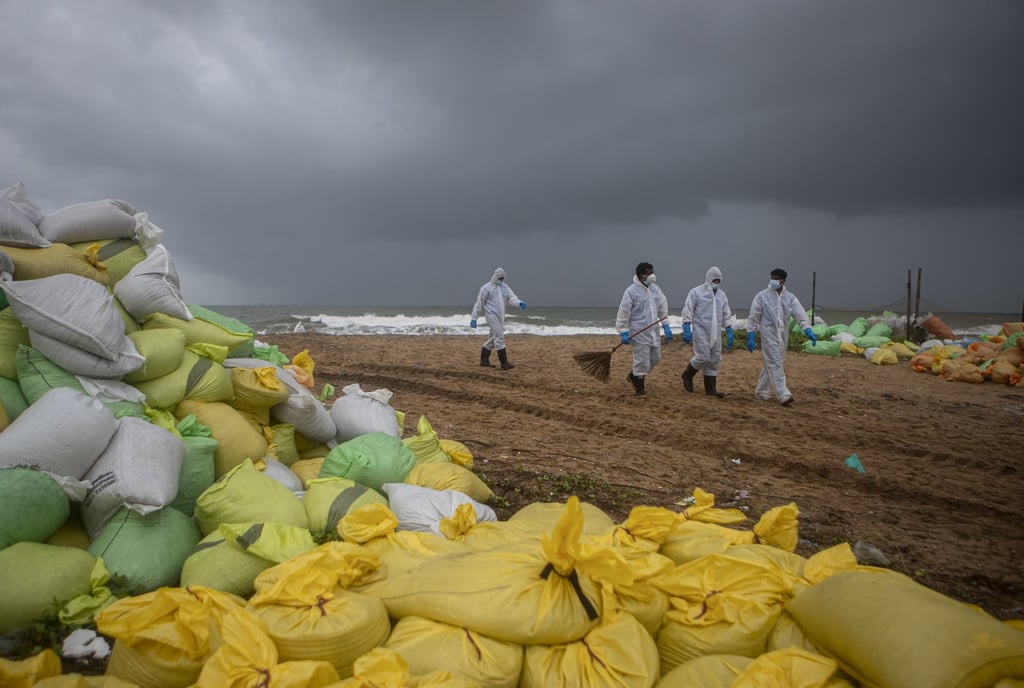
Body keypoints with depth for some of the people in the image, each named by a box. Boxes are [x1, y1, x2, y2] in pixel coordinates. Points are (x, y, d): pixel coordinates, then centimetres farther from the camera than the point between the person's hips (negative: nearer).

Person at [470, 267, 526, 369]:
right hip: (491, 315, -7)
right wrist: (473, 318, -3)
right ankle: (504, 363, -16)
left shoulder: (505, 287, 13)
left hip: (500, 317, 7)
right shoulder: (486, 288, -3)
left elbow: (511, 298, -2)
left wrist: (519, 302, -25)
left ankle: (484, 360, 24)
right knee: (500, 337, -15)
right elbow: (479, 303, -2)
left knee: (493, 338, 13)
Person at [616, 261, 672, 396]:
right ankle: (639, 388, 14)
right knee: (642, 360, -5)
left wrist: (666, 326, 12)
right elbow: (623, 313, -11)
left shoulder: (655, 289, 7)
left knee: (655, 357, 13)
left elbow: (663, 308, 16)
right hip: (638, 333, -7)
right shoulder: (631, 291, -13)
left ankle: (633, 376, 33)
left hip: (653, 331, 7)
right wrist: (624, 333, -13)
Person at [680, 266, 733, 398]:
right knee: (703, 357, -14)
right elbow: (687, 311, -6)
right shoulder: (696, 292, -4)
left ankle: (710, 388, 12)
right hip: (700, 331, -6)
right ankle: (688, 375, 12)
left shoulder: (721, 294, 13)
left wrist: (729, 332, 12)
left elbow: (726, 315, 18)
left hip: (716, 333, 6)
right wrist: (686, 329, -13)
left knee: (715, 360, 4)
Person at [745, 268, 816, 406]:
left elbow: (800, 315, -7)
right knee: (775, 364, -11)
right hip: (769, 334, -4)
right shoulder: (762, 296, -3)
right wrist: (750, 336, -7)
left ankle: (761, 391, 27)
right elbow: (753, 317, -2)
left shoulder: (790, 298, 4)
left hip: (783, 335, 4)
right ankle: (783, 395, -15)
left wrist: (808, 330, -23)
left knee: (770, 364, 13)